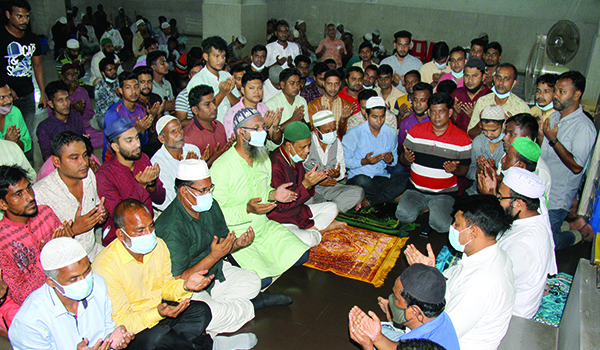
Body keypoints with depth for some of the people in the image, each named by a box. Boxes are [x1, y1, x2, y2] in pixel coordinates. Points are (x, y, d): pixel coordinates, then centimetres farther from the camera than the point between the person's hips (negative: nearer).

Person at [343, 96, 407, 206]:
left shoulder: (391, 133, 7)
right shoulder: (354, 134, -5)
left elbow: (395, 159, 19)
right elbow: (344, 161, -6)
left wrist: (391, 160, -6)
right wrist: (364, 161, -20)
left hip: (382, 177, 3)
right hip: (358, 176, -3)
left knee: (404, 180, -26)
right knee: (362, 181, -39)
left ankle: (368, 201, -21)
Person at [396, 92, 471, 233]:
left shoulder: (462, 138, -2)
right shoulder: (416, 130, 2)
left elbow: (464, 170, 4)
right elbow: (403, 160, 8)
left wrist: (455, 169, -21)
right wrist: (406, 159, -18)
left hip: (444, 193, -1)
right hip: (416, 189, 2)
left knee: (440, 224, -24)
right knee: (403, 214, -24)